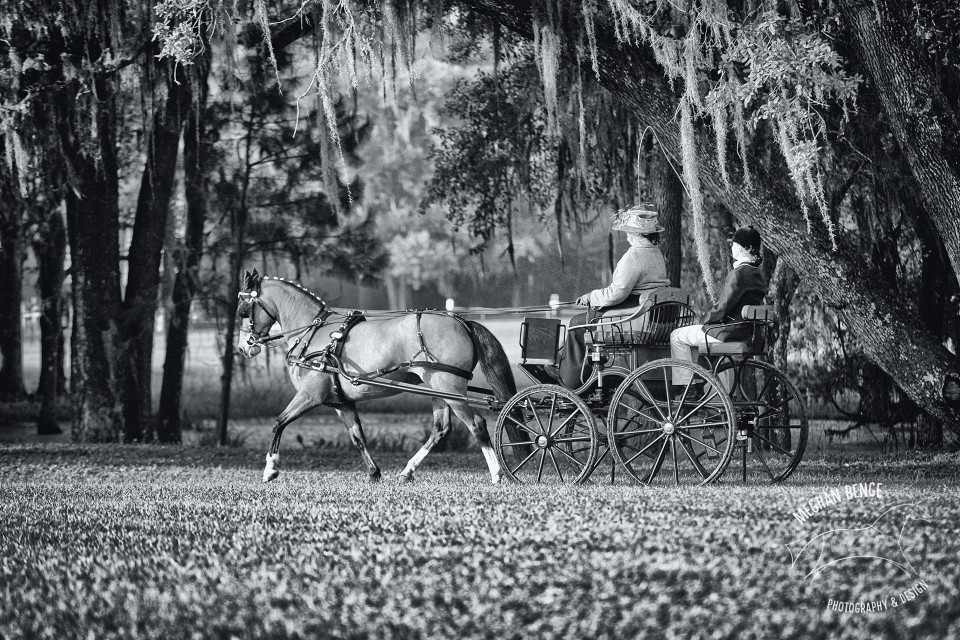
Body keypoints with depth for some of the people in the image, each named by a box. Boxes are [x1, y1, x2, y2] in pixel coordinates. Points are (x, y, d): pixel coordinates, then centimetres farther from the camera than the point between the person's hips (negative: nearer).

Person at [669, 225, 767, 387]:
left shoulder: (739, 273, -21)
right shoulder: (757, 273, 10)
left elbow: (721, 309, -20)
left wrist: (704, 319, -1)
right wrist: (708, 318, 14)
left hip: (731, 333, -10)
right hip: (747, 330, 10)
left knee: (677, 336, 3)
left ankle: (685, 383, 5)